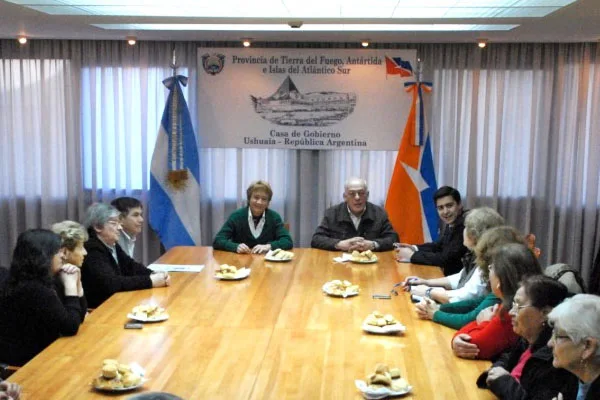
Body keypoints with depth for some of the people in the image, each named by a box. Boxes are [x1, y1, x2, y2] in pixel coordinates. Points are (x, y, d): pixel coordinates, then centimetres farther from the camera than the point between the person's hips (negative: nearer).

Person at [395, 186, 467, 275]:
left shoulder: (466, 226, -25)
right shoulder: (450, 223, 2)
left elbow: (445, 259, -25)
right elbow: (439, 245, 18)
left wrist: (412, 255, -15)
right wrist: (414, 248, 3)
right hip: (448, 273, 7)